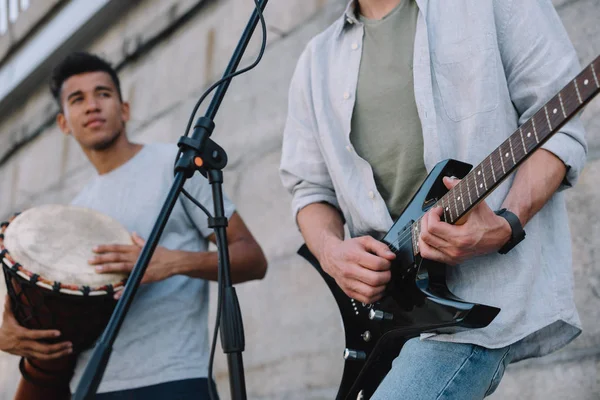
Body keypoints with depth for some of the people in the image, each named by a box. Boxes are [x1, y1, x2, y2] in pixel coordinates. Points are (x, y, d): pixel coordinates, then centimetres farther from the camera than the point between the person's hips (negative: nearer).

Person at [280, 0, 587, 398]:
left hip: (484, 296, -6)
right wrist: (331, 251, -7)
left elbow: (559, 128, -4)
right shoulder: (318, 60, 15)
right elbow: (310, 186, 16)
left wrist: (505, 227, -21)